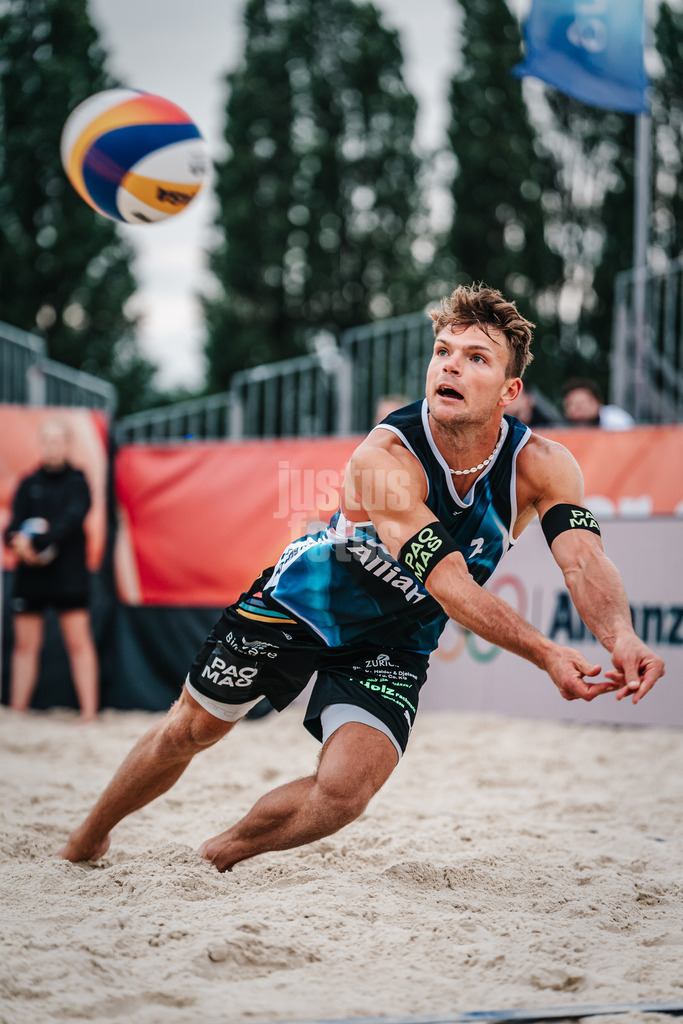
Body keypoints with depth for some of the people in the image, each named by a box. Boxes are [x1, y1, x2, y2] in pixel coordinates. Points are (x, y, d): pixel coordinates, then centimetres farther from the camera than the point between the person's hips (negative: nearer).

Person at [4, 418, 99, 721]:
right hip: (30, 575, 4)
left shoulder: (76, 482, 2)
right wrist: (17, 540, -21)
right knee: (25, 645, 5)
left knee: (78, 642, -7)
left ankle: (89, 710, -9)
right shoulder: (28, 485, 11)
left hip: (69, 574, -4)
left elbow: (72, 520, -12)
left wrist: (36, 542, -23)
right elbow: (14, 525, 4)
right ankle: (17, 710, 10)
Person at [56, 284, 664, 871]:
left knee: (342, 794, -17)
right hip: (300, 602, -2)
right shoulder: (385, 460, -34)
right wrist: (545, 654, -53)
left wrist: (621, 639, -59)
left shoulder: (542, 466, -22)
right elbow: (446, 582, -43)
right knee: (191, 729, 9)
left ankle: (222, 853, 13)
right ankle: (89, 840, 38)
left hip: (391, 648, 2)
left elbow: (584, 559, -38)